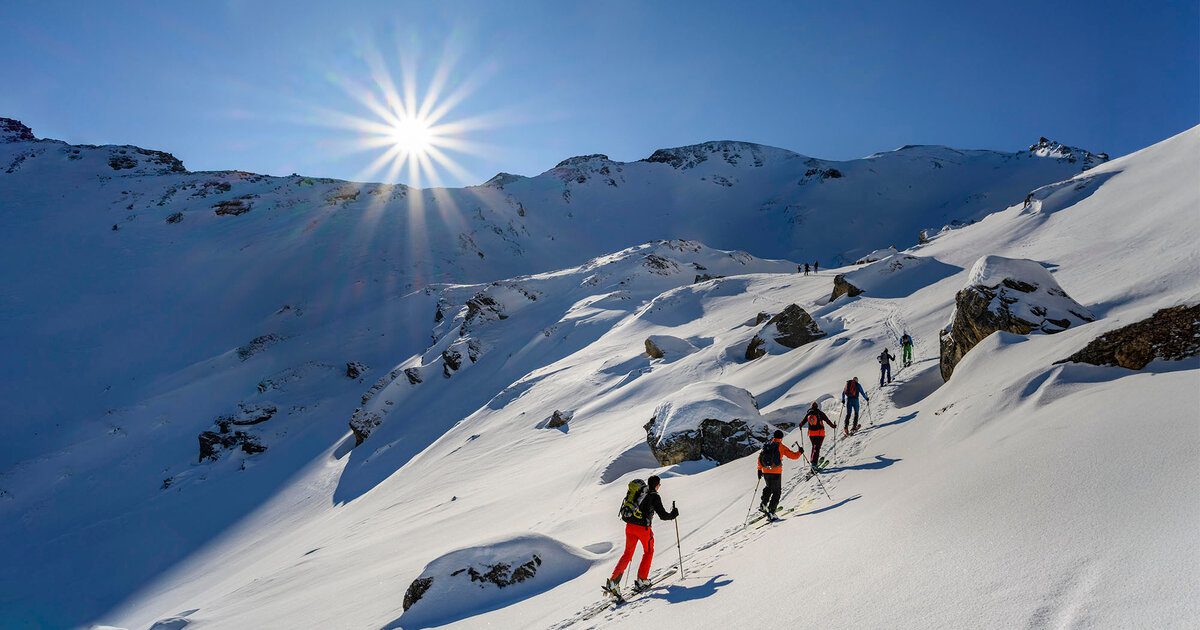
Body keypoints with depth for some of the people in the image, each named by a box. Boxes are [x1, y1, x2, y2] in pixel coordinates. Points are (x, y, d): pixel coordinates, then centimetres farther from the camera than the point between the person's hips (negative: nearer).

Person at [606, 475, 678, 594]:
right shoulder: (655, 497, -6)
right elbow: (663, 515, -4)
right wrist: (673, 514, 14)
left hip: (629, 526, 5)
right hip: (643, 528, -5)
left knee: (627, 554, 14)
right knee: (648, 552, 20)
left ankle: (613, 581, 0)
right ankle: (641, 581, 16)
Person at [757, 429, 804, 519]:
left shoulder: (766, 446, 8)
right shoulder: (781, 447, -6)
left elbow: (760, 457, 12)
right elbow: (793, 456, -5)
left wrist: (760, 470, 21)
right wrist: (800, 452, 16)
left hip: (765, 472, 5)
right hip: (776, 473, -5)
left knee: (768, 488, 29)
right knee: (777, 492, 9)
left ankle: (763, 504, 12)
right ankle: (771, 512, 2)